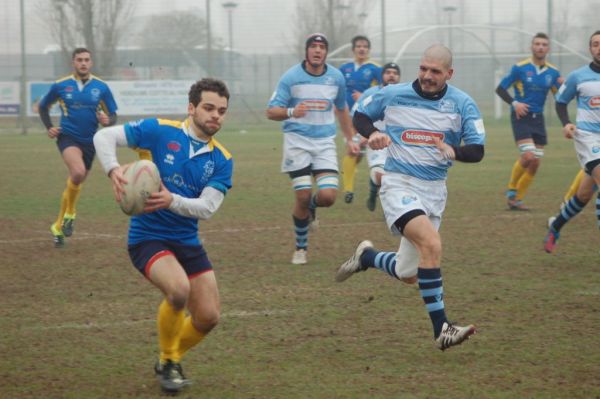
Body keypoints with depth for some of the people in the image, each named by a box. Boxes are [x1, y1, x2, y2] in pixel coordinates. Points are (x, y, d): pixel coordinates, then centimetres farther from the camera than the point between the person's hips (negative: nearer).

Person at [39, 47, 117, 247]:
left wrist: (107, 120, -18)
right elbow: (42, 107, 14)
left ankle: (58, 226, 30)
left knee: (75, 183, 12)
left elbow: (112, 115, 6)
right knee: (78, 173, -30)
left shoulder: (101, 87, 0)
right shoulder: (60, 86, -1)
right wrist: (49, 127, -1)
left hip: (89, 141, 3)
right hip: (68, 137, -3)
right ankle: (70, 212, -5)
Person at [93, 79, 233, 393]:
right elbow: (104, 136, -8)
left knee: (208, 317, 1)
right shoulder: (160, 131, -10)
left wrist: (171, 201, -31)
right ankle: (168, 361, -5)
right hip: (148, 236, -5)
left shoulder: (221, 160, 0)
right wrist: (113, 169, -28)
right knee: (179, 289, -31)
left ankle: (171, 361, 32)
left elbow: (207, 208, -12)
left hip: (187, 241, 5)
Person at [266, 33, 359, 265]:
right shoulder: (291, 77, -8)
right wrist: (291, 112, -29)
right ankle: (301, 248, 13)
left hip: (325, 142, 3)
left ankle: (311, 207, 25)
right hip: (297, 141, -3)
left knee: (328, 196, -13)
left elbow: (342, 110, 21)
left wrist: (349, 140, 23)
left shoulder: (336, 78, 4)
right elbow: (271, 111, -10)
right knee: (303, 196, -9)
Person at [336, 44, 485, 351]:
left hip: (434, 190, 4)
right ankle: (441, 328, -28)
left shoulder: (462, 104, -2)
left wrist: (453, 151, -28)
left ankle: (366, 257, 41)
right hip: (399, 185, -4)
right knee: (432, 244, -29)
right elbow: (360, 116, 12)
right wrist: (372, 134, -10)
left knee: (409, 275, 9)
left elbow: (477, 150, -6)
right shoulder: (393, 95, -3)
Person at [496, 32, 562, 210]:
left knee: (534, 163, 2)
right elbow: (500, 89, -2)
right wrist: (514, 103, -17)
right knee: (528, 156, -20)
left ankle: (516, 199, 14)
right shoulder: (520, 68, -5)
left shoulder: (553, 72, 6)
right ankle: (511, 190, 2)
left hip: (538, 119, 5)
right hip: (521, 116, -5)